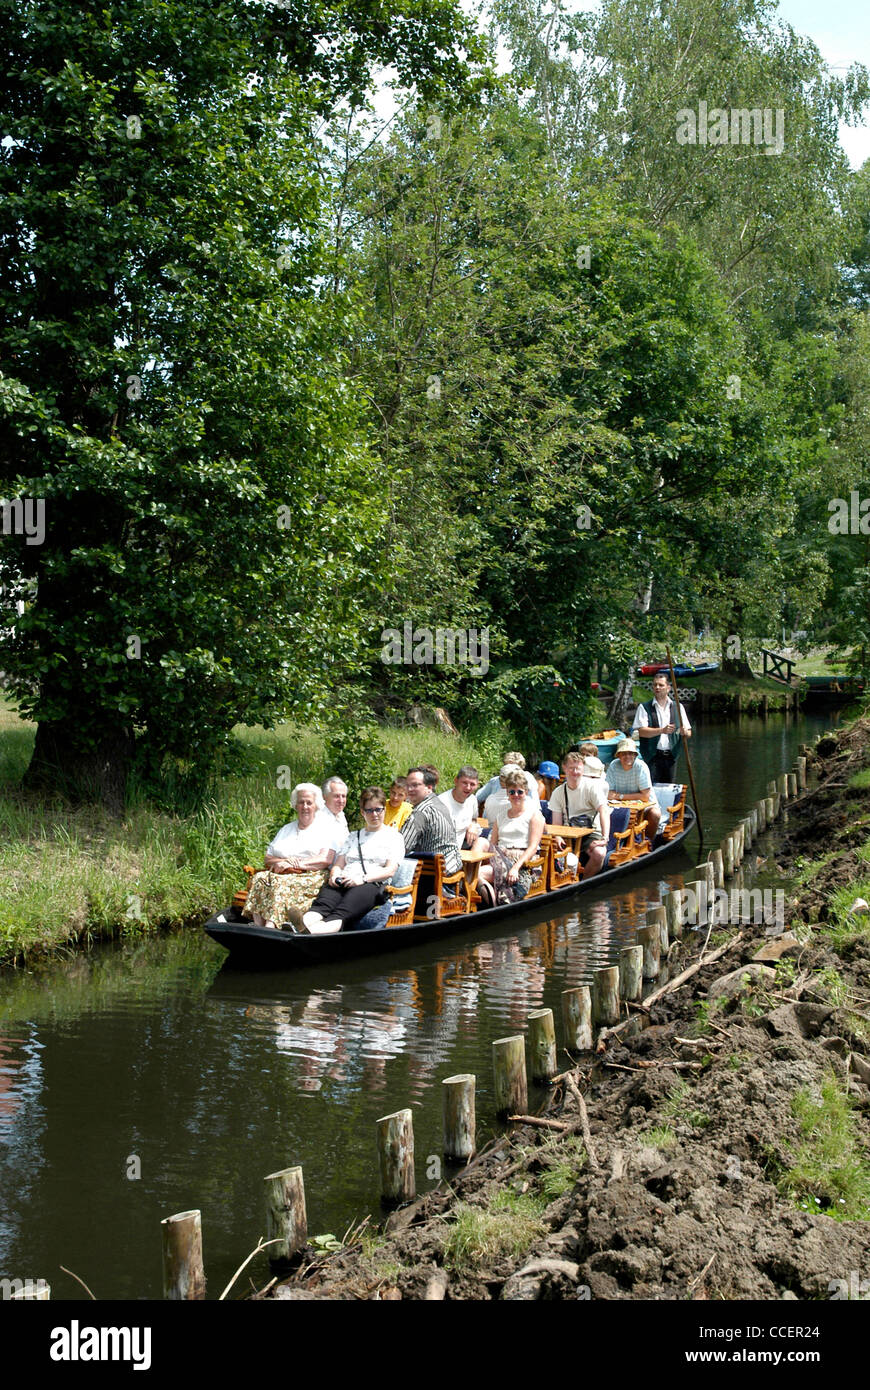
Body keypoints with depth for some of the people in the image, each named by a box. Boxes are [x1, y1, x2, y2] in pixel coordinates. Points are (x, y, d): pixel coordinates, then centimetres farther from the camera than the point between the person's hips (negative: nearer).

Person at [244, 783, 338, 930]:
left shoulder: (326, 829, 12)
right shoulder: (286, 829, 27)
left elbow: (325, 860, -5)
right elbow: (268, 859, 19)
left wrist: (295, 864, -11)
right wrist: (283, 862, -5)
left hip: (310, 877, -5)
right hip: (283, 875, 5)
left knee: (281, 882, -35)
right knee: (259, 878, -27)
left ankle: (270, 926, -52)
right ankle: (258, 925, -43)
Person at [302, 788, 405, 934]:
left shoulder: (394, 837, 17)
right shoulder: (353, 837, 32)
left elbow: (390, 870, 3)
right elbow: (338, 864, 24)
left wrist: (363, 878, -12)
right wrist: (335, 875, -2)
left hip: (373, 884, -4)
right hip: (344, 882, 4)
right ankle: (305, 923, -65)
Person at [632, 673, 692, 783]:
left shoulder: (677, 707, 12)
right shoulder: (644, 708, 3)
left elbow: (689, 733, 11)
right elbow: (641, 731, -10)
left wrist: (685, 732, -14)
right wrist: (662, 730, -23)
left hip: (670, 756, 3)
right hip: (652, 757, -3)